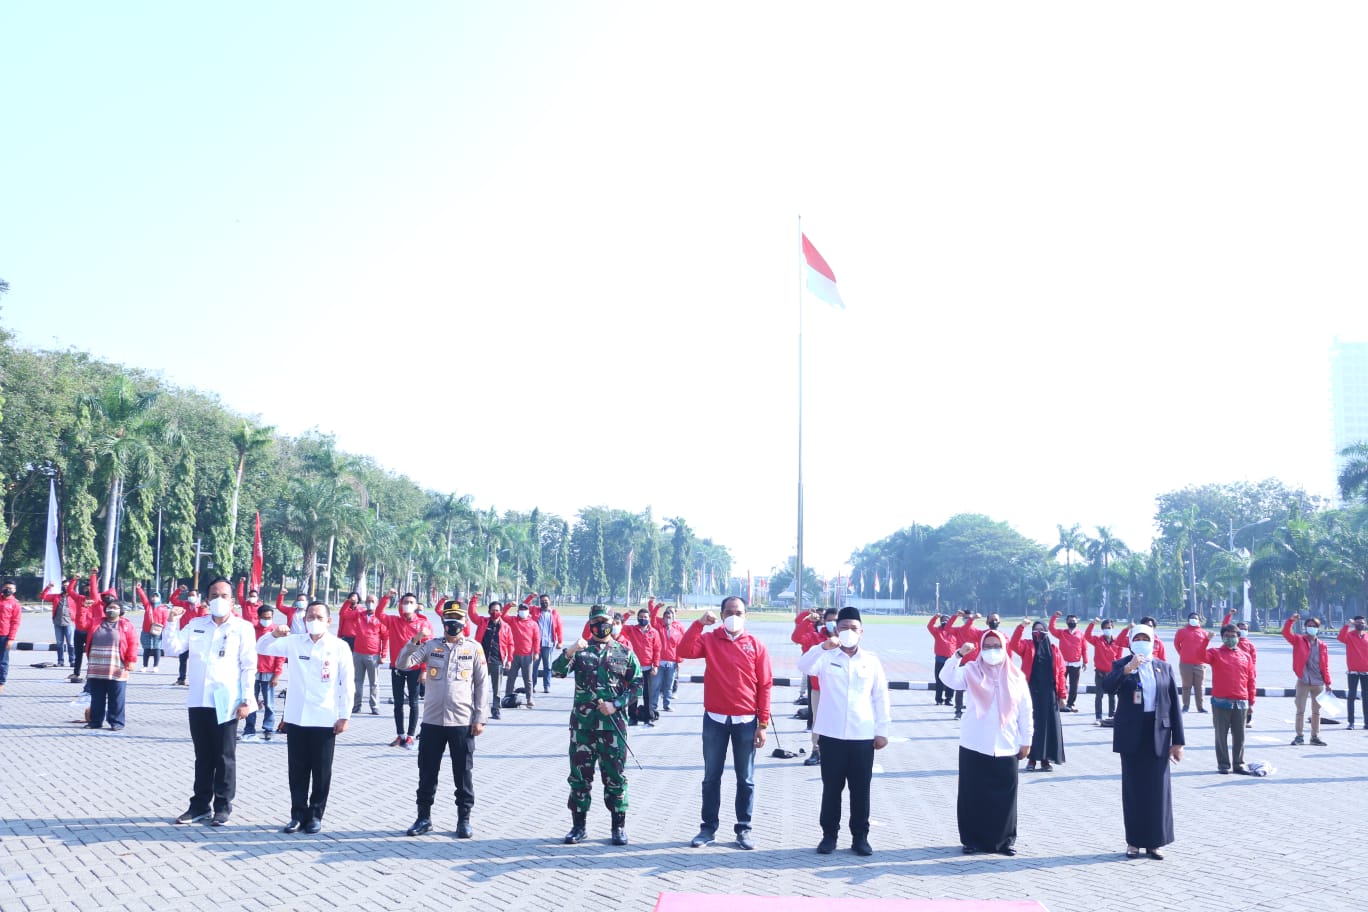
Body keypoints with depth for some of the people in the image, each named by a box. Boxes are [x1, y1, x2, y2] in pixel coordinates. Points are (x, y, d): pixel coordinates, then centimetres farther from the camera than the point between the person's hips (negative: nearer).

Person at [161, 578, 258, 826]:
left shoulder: (243, 628, -1)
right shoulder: (196, 625, 11)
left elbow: (249, 666, -3)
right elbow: (171, 649, 7)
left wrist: (245, 700, -9)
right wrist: (173, 622, -6)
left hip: (226, 703, -4)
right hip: (198, 701, 4)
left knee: (224, 757, 3)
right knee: (203, 756, 12)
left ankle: (223, 807, 10)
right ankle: (200, 804, 20)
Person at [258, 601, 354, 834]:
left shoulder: (340, 647, -3)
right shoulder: (293, 642, 4)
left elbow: (347, 684, -1)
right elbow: (262, 648, 4)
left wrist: (344, 716, -5)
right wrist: (274, 634, -18)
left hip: (325, 719, -2)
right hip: (295, 717, 2)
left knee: (321, 771, 6)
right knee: (297, 770, 8)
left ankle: (315, 815, 17)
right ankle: (298, 814, 18)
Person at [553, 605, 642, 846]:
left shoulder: (625, 653, 6)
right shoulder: (580, 651, 6)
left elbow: (637, 684, 5)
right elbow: (557, 672, -7)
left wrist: (616, 704, -8)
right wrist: (568, 652, -24)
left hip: (613, 724, -1)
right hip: (582, 723, 1)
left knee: (615, 776, 3)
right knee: (579, 775, 6)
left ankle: (619, 827, 13)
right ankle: (579, 826, 16)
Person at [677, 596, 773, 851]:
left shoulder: (756, 645, 0)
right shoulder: (709, 640, 1)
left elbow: (765, 685, 0)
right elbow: (684, 651, -17)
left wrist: (763, 723, -3)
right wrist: (699, 623, -20)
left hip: (746, 721, 0)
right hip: (715, 719, 0)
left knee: (746, 779, 7)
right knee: (711, 777, 8)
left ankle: (743, 829, 17)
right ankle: (708, 829, 16)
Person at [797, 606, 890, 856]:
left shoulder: (872, 661, 6)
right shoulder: (826, 657, 0)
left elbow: (880, 697, 7)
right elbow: (803, 666, -19)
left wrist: (882, 730, 4)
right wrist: (823, 647, -35)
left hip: (863, 736, 1)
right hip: (831, 735, -1)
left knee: (861, 789, 7)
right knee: (831, 788, 6)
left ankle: (860, 837, 17)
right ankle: (829, 834, 17)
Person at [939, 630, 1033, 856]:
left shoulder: (1016, 676, 5)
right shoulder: (971, 671, 1)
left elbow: (1025, 711, 9)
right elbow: (948, 678, -17)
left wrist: (1026, 740, 8)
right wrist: (958, 655, -29)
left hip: (1006, 747, 1)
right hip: (974, 746, -1)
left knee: (1004, 797, 4)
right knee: (973, 795, 2)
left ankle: (1004, 840, 17)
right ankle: (972, 840, 13)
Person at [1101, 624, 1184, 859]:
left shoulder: (1164, 668, 8)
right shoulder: (1121, 666, 3)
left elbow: (1174, 705, 7)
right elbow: (1108, 685, -18)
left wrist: (1178, 741, 3)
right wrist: (1128, 669, -33)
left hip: (1158, 736, 1)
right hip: (1131, 736, -1)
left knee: (1158, 790, 3)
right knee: (1133, 790, 4)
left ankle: (1155, 842, 13)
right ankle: (1134, 841, 12)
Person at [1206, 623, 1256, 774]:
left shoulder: (1246, 656, 10)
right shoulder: (1215, 653, 3)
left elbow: (1251, 681, 10)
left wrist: (1251, 702, 7)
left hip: (1241, 703, 2)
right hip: (1221, 702, -2)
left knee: (1239, 735, 7)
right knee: (1222, 735, 3)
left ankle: (1238, 764, 16)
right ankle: (1223, 764, 11)